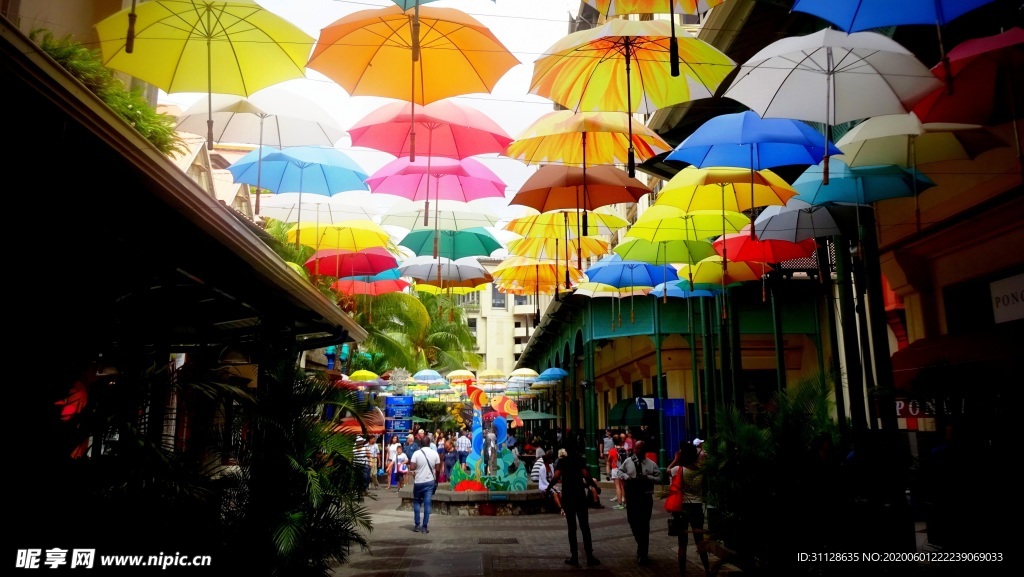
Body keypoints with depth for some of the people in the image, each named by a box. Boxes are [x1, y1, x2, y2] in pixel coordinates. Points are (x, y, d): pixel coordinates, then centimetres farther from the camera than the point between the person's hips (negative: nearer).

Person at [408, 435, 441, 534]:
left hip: (418, 482, -1)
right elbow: (438, 469, 0)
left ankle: (417, 525, 12)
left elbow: (411, 467, -16)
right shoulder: (434, 453, -3)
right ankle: (424, 526, 2)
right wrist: (436, 480, 15)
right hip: (430, 481, 1)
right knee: (427, 504, 3)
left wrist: (417, 467, 6)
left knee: (417, 503, 15)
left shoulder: (417, 453, -10)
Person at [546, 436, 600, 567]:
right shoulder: (580, 460, -2)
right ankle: (589, 556, 4)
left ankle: (574, 557, 6)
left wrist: (548, 487, 0)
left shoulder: (562, 462, -2)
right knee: (585, 527, 5)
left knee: (572, 527, 6)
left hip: (567, 497, 0)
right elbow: (586, 475, -17)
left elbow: (556, 477, -14)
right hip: (580, 496, 0)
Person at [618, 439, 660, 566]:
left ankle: (642, 554, 13)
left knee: (644, 524, 2)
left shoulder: (651, 464, -3)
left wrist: (648, 477, -18)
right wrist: (626, 477, -9)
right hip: (632, 496, 2)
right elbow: (620, 471, 11)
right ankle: (642, 549, 32)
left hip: (646, 496, -2)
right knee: (633, 521, 8)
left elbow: (659, 477, -2)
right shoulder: (627, 461, 2)